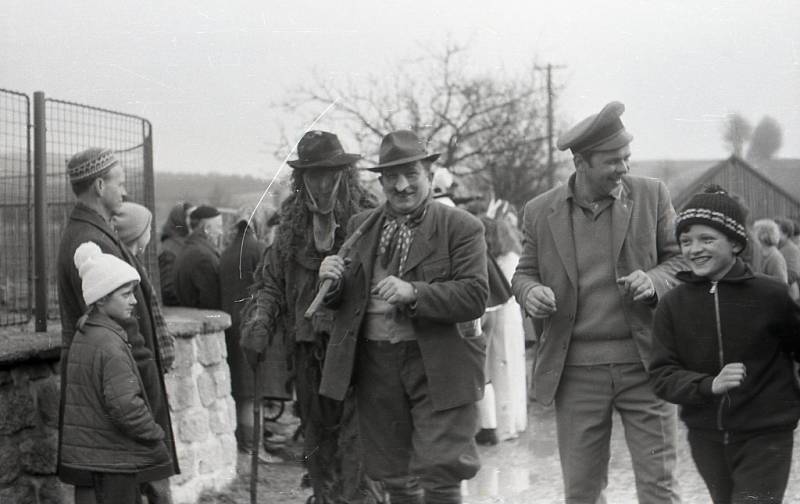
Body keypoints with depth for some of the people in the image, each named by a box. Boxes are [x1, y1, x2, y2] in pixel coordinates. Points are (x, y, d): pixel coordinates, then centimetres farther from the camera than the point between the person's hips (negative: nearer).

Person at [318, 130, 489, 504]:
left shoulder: (461, 227, -3)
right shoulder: (361, 226, 12)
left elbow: (475, 297, -13)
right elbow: (343, 301, 15)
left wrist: (413, 293, -26)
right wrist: (333, 282, -9)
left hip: (438, 367, -4)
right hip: (376, 366, 4)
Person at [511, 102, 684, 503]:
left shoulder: (651, 195, 2)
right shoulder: (540, 211, 3)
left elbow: (680, 260, 9)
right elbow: (524, 272, 12)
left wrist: (654, 280, -14)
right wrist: (530, 291, -12)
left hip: (643, 363, -1)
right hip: (576, 370, 1)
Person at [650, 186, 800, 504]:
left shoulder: (771, 296, -11)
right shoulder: (672, 305, -3)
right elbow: (663, 376, -7)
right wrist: (709, 385, -24)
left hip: (765, 439, -3)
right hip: (706, 439, 4)